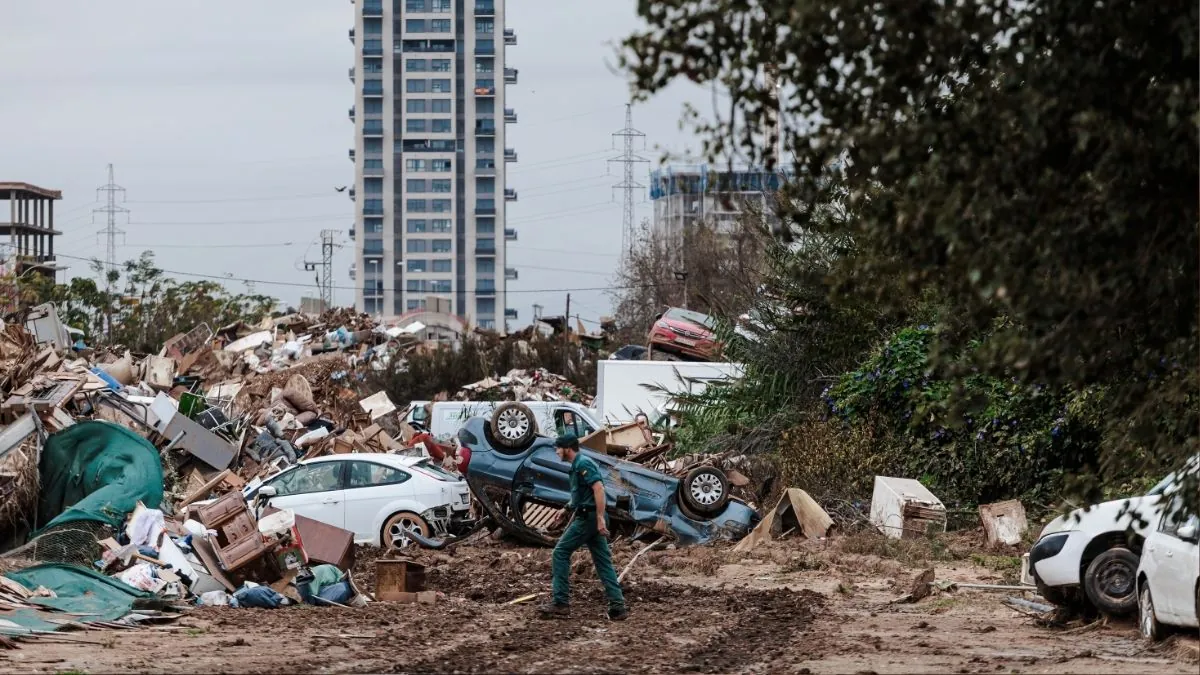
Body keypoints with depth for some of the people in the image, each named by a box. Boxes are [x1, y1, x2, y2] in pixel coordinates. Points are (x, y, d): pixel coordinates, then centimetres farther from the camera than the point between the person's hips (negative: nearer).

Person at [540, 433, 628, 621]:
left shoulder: (583, 464, -12)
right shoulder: (577, 465, 20)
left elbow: (598, 488, -22)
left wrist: (600, 518, -27)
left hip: (587, 518, -10)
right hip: (589, 518, 10)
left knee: (560, 553, -4)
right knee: (603, 562, 5)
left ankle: (560, 602, -5)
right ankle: (618, 607, 0)